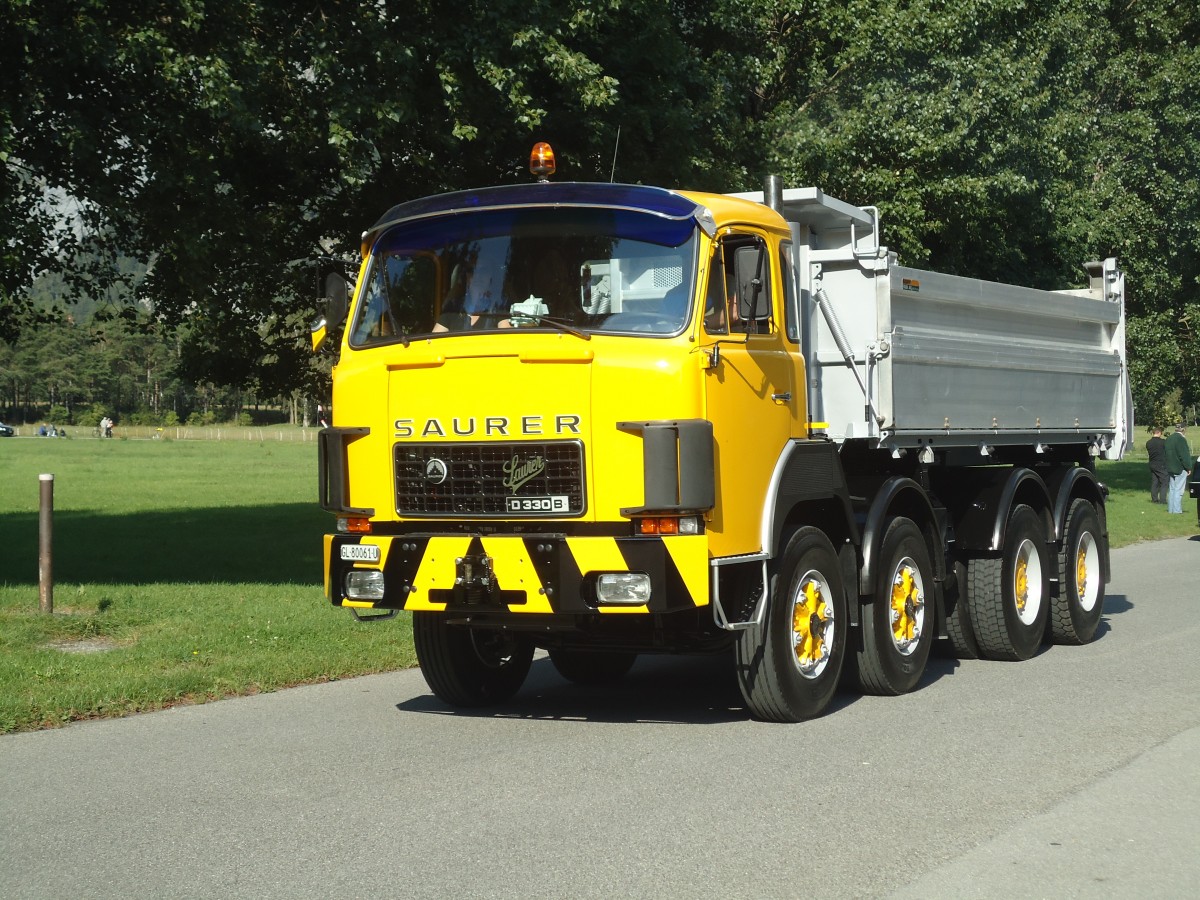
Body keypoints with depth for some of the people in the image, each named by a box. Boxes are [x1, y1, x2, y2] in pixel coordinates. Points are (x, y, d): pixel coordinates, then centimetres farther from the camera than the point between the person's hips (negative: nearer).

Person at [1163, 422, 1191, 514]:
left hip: (1171, 468, 8)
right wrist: (1188, 467, -9)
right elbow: (1184, 455, -17)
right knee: (1178, 490, -5)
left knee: (1172, 489, 13)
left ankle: (1170, 509, 16)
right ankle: (1177, 510, -5)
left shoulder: (1169, 439, 10)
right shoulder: (1181, 439, -16)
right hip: (1180, 468, -8)